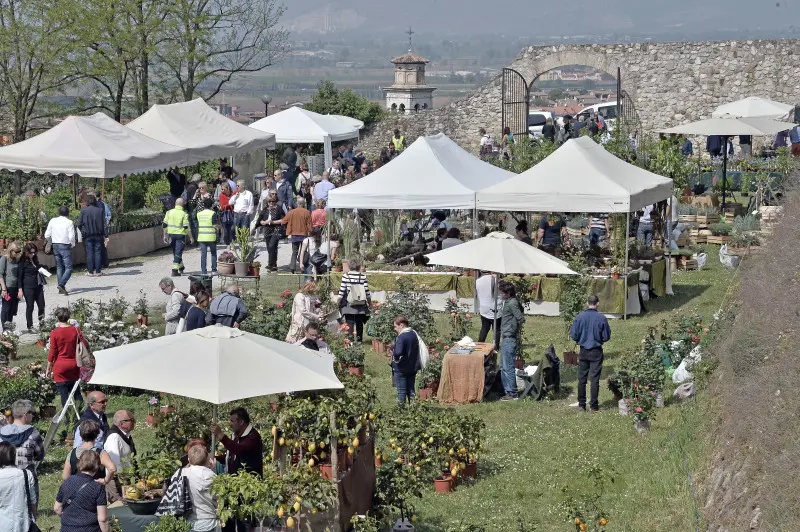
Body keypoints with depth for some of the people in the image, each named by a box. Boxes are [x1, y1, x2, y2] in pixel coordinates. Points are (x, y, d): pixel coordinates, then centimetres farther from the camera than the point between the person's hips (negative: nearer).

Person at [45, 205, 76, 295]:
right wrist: (72, 245, 3)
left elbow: (47, 235, 4)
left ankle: (61, 288, 14)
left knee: (59, 267, 16)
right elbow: (71, 236, -15)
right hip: (65, 246, -5)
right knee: (68, 268, -4)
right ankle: (61, 284, -23)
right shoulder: (69, 222, -10)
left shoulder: (53, 221, 3)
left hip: (55, 246, 5)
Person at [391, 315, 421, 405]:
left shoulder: (402, 337, -20)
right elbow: (417, 349, 16)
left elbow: (398, 353, -32)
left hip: (401, 368, -8)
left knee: (401, 391, 1)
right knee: (411, 390, 14)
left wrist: (393, 355, -12)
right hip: (413, 367, 8)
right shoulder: (414, 334, 6)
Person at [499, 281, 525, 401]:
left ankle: (512, 393, -2)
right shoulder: (508, 302, 14)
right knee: (503, 367, 15)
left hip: (509, 339, -11)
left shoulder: (512, 303, -15)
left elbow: (521, 319, -21)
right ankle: (508, 390, 21)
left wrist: (514, 330, -8)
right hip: (506, 338, 11)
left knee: (508, 367, -7)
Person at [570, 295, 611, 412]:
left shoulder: (579, 317, -8)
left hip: (583, 352, 1)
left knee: (582, 378, 10)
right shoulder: (602, 318, -11)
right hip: (596, 352, -1)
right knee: (595, 379, 3)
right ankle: (594, 405, 5)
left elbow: (574, 335, -4)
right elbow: (606, 337, -4)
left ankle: (581, 404, 14)